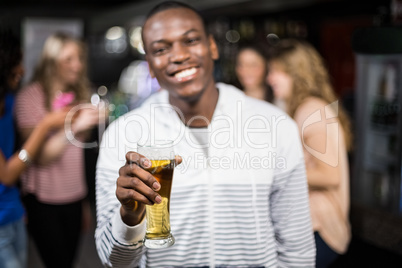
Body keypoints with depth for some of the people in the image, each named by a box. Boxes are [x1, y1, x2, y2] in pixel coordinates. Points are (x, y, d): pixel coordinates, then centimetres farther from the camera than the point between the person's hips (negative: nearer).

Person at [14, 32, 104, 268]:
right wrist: (75, 127, -28)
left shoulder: (78, 94, 8)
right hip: (43, 201, -5)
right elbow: (41, 156, -17)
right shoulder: (31, 96, -11)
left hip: (74, 197, 5)